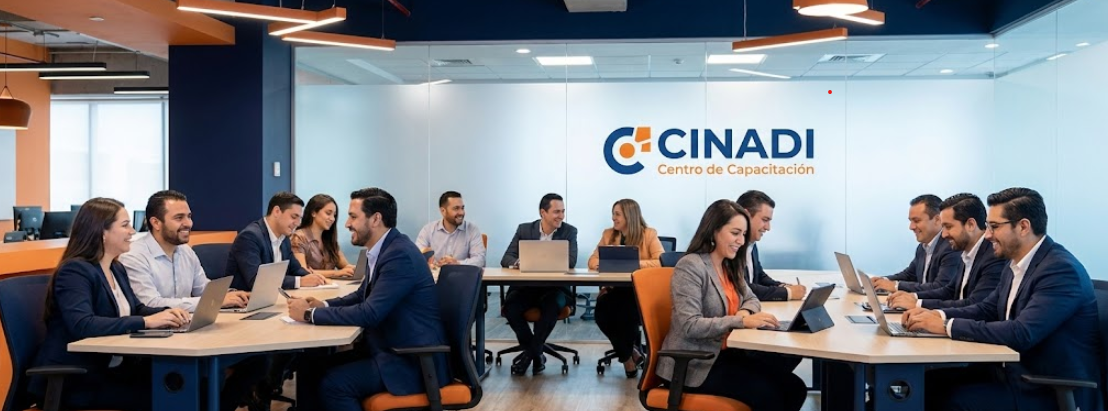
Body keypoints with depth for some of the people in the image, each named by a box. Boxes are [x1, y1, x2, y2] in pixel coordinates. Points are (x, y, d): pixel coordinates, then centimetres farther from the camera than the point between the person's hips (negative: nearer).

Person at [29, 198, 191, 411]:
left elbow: (135, 309, 17)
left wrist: (166, 313, -6)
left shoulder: (117, 269, 11)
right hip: (72, 381, -8)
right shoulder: (74, 271, -16)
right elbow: (82, 326, -29)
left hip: (110, 369, 8)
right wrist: (146, 322, -31)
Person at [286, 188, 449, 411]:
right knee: (311, 368, 1)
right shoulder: (383, 249, 8)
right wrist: (322, 305, 4)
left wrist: (310, 314, -17)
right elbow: (363, 295, 22)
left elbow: (369, 313, -27)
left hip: (414, 360, -9)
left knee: (333, 383, -21)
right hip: (389, 348, 9)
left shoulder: (400, 255, -22)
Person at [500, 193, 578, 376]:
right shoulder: (524, 229, 7)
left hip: (554, 287, -1)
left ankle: (530, 352, -13)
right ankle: (536, 353, -7)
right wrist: (518, 262, -24)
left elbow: (571, 261, -10)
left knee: (553, 304, -35)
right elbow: (506, 259, 1)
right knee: (510, 306, -28)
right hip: (526, 287, 1)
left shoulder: (569, 231, 5)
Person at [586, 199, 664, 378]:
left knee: (625, 311, -34)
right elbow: (592, 260, 13)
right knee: (602, 310, -28)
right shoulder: (608, 234, 14)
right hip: (615, 289, 4)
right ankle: (631, 353, -6)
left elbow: (661, 262, -10)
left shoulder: (649, 234, 2)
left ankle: (627, 355, -4)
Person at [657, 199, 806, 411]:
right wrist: (741, 321, -28)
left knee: (794, 388, -10)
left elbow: (751, 299, 19)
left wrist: (745, 312, -6)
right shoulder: (691, 266, -16)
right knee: (767, 393, -23)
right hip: (693, 364, -8)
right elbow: (690, 326, -23)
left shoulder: (730, 266, 11)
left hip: (725, 353, 8)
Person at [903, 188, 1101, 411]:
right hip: (1014, 370, 8)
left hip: (1053, 392, -8)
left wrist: (946, 325, -25)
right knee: (930, 381, -5)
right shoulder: (1016, 264, 7)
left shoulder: (1061, 269, -21)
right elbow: (986, 309, 15)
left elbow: (1021, 334, -30)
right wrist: (937, 315, -3)